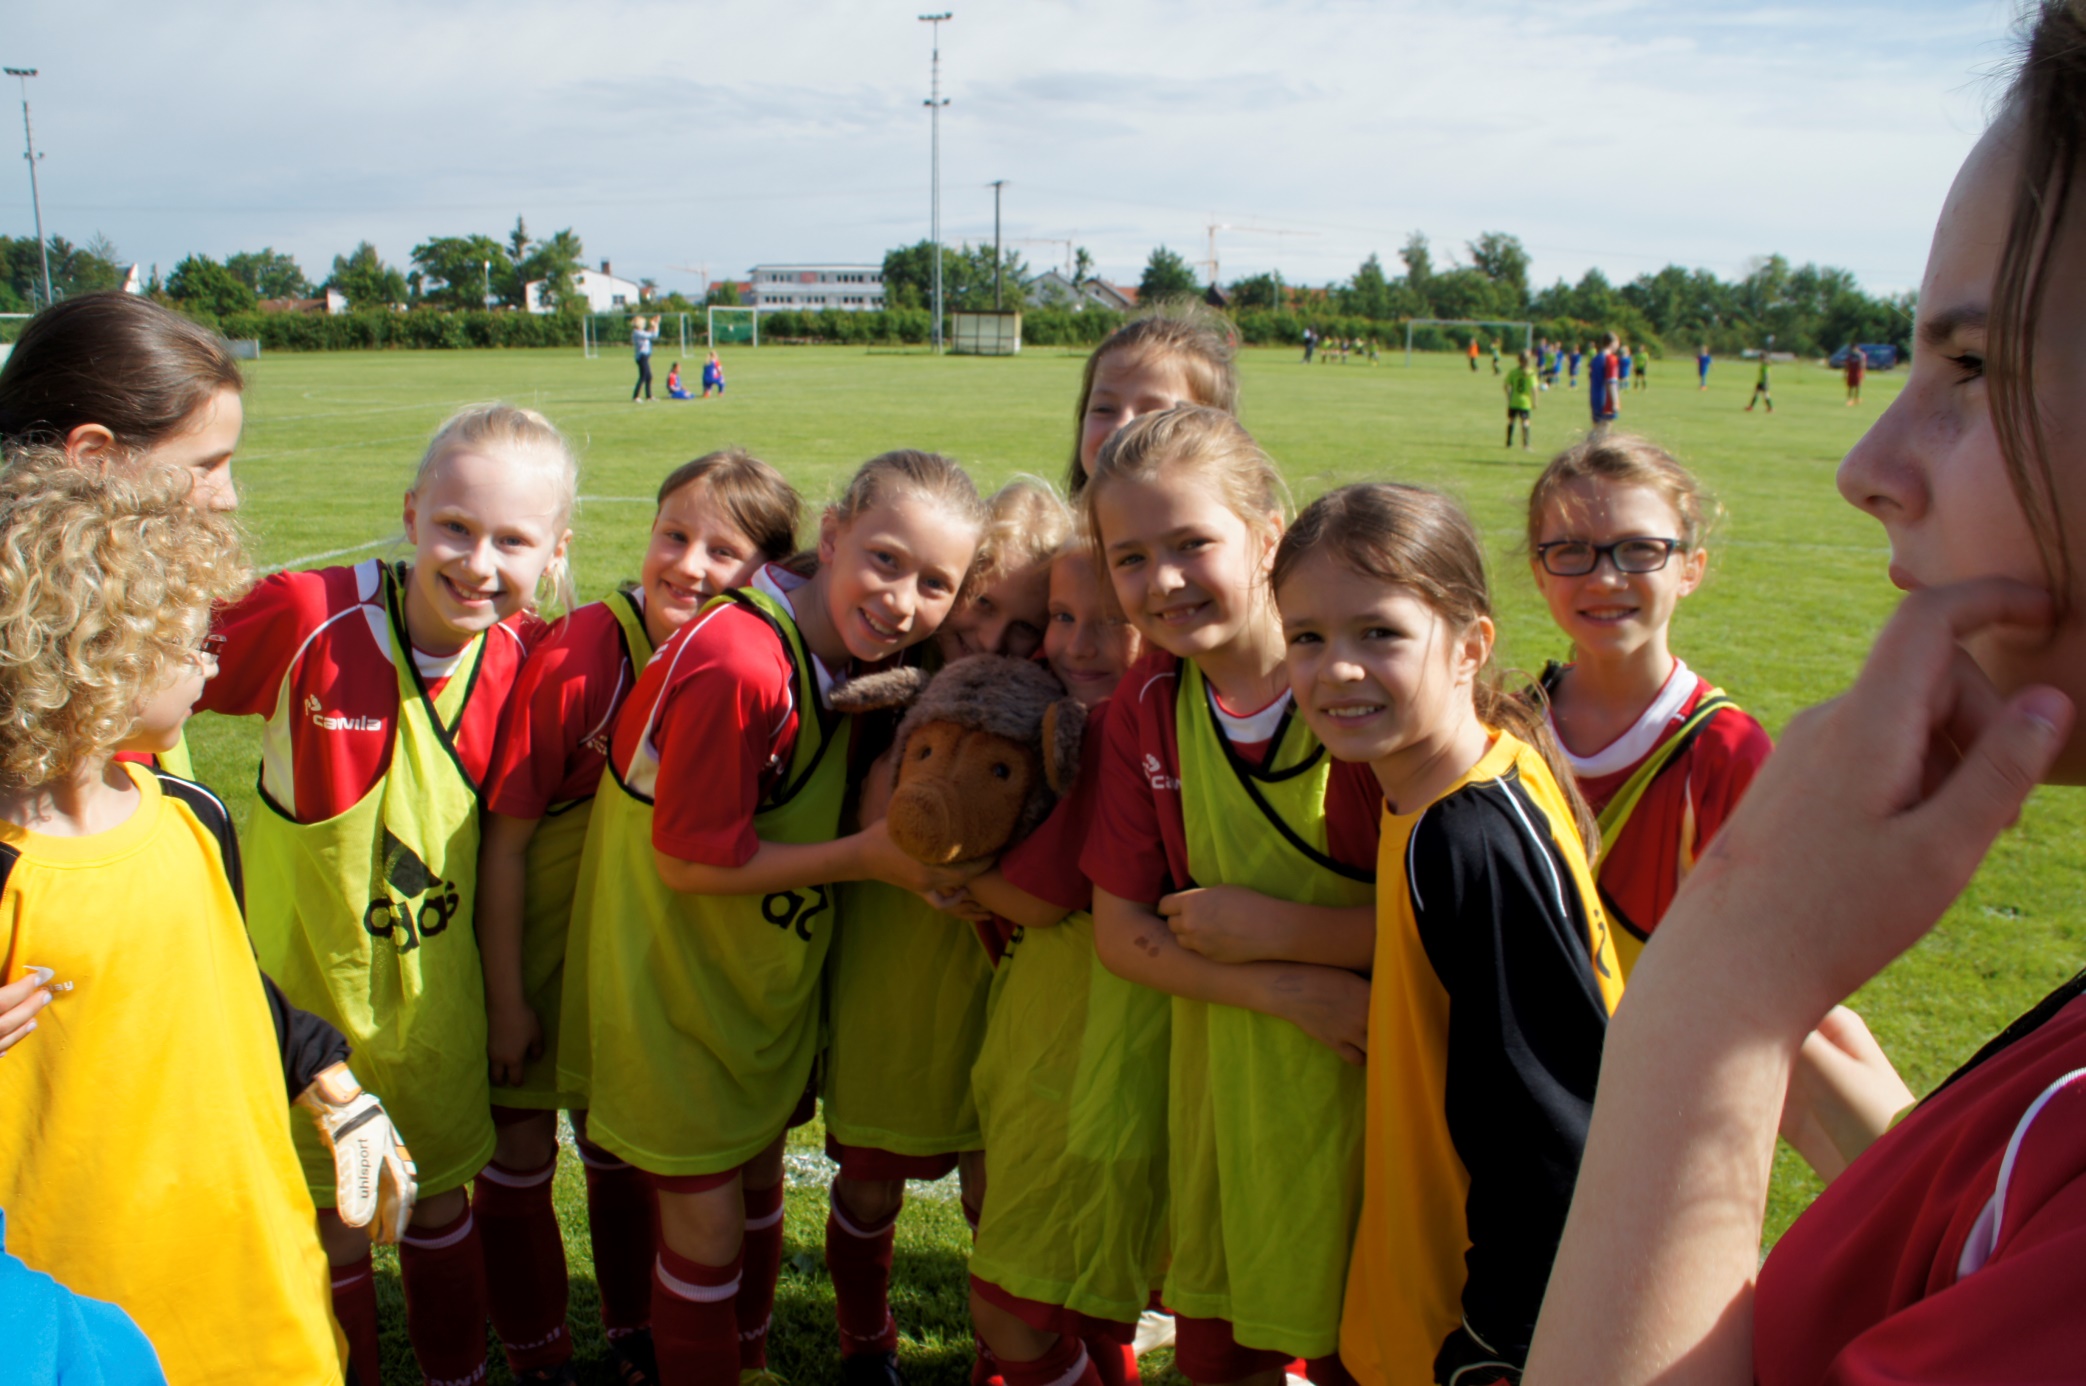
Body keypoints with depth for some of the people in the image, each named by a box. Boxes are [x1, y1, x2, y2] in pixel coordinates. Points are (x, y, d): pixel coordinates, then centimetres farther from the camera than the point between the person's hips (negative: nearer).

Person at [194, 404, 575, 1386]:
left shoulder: (526, 651, -11)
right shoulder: (309, 616, -22)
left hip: (436, 985, 3)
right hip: (308, 981, -3)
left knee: (441, 1199, 20)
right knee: (330, 1224, 10)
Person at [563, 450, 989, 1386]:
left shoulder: (854, 654, -6)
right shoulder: (737, 667, -31)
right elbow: (688, 859, -25)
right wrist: (867, 857, -23)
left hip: (770, 975, 7)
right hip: (677, 984, -7)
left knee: (759, 1176, 23)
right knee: (705, 1216, 6)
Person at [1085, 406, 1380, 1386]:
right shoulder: (1146, 705, -3)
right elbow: (1121, 932, -3)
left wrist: (1269, 928, -17)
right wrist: (1286, 990, -16)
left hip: (1365, 1089, -4)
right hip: (1221, 1094, 4)